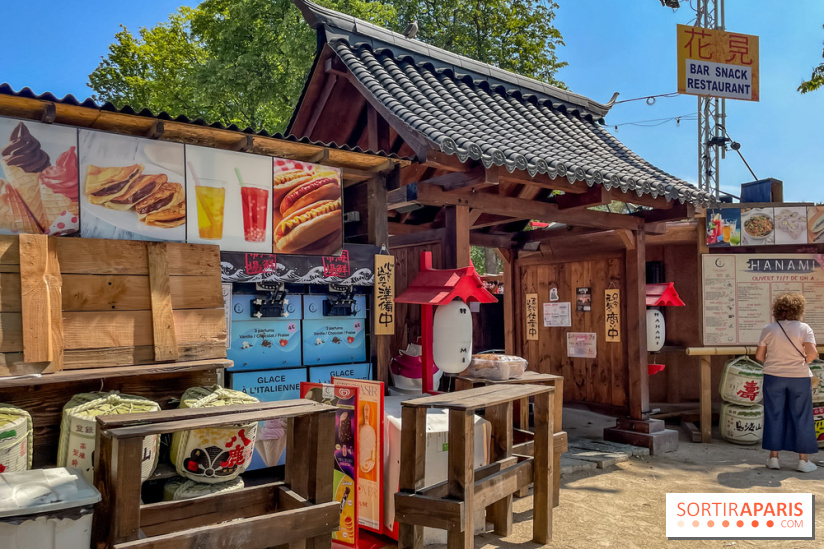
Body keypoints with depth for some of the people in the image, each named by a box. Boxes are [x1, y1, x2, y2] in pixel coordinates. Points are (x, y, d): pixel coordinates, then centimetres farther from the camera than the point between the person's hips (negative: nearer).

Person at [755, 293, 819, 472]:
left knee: (774, 416, 8)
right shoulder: (804, 328, -7)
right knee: (801, 417, 8)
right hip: (799, 377, -1)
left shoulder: (769, 329, -1)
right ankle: (803, 460, 12)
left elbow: (759, 355, 0)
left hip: (774, 377, 1)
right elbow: (812, 352, -18)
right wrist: (806, 360, 2)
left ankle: (773, 457, 11)